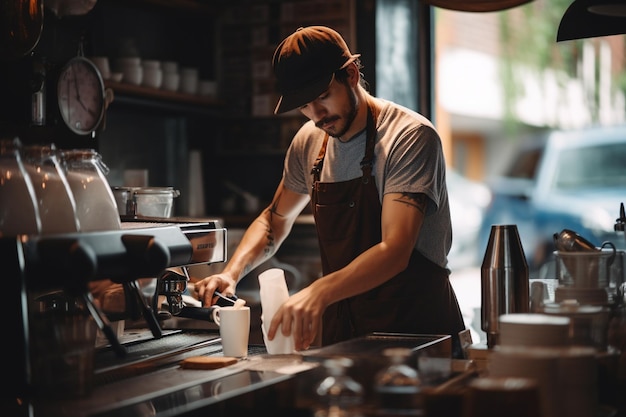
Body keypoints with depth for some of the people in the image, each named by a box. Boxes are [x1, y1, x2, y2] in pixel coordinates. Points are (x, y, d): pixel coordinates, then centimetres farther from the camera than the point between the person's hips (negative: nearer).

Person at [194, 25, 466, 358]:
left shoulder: (410, 136, -13)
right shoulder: (309, 142, 7)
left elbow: (394, 251, -24)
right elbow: (276, 218, 23)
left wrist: (319, 292, -40)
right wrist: (232, 273, 4)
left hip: (418, 331, -5)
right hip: (341, 330, 6)